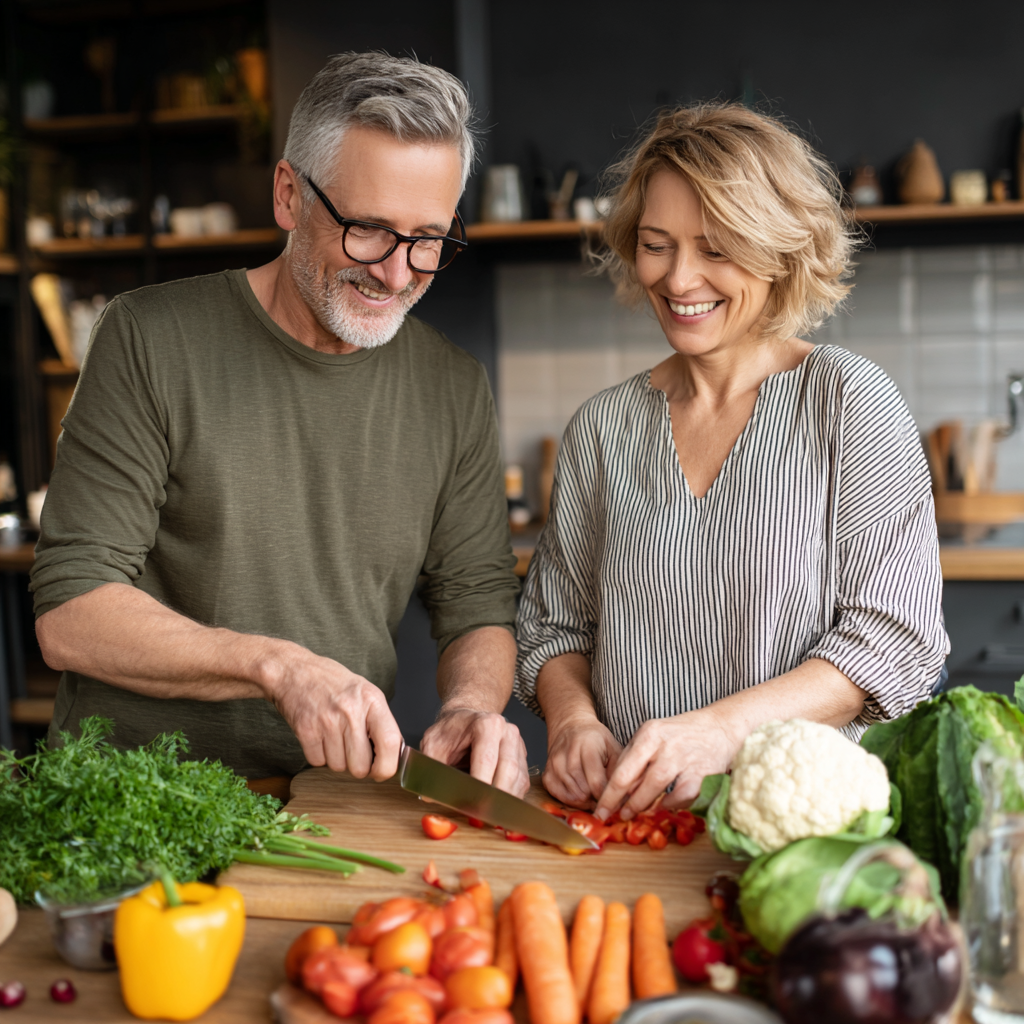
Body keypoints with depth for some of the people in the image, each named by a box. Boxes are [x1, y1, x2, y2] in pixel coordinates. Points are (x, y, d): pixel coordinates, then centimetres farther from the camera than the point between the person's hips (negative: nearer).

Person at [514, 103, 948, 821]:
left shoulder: (850, 401, -1)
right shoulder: (603, 427, 10)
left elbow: (894, 639, -7)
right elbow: (557, 625, 16)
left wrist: (722, 727, -20)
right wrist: (573, 718, -6)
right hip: (623, 817, 3)